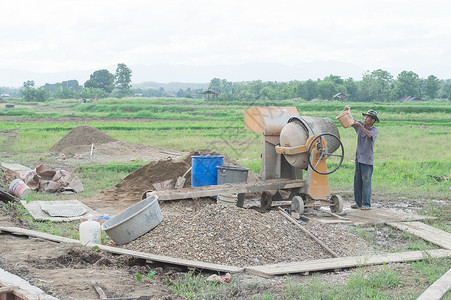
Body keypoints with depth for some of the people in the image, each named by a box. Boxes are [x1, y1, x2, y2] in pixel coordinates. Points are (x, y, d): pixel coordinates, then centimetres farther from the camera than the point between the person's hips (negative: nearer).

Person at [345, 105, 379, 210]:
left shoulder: (375, 130, -6)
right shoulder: (360, 125, 8)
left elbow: (369, 135, -27)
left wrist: (360, 125, -33)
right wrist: (348, 111, -6)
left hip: (367, 160, -6)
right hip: (358, 158, 6)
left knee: (366, 182, -5)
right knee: (357, 181, 9)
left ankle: (366, 204, -2)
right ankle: (358, 202, 16)